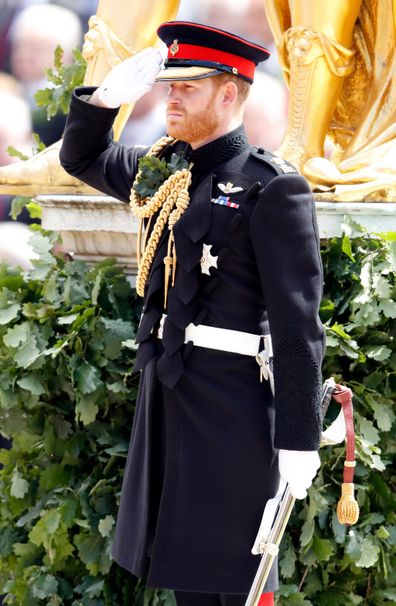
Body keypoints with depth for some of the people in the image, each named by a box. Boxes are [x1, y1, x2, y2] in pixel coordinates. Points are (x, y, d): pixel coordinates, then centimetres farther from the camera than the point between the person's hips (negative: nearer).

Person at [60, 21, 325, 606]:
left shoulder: (271, 187, -12)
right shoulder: (162, 170, 10)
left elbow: (297, 322, -15)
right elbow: (80, 157, 26)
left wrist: (300, 439, -17)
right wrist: (109, 94, 6)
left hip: (229, 399, -7)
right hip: (165, 392, 8)